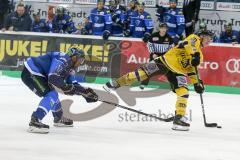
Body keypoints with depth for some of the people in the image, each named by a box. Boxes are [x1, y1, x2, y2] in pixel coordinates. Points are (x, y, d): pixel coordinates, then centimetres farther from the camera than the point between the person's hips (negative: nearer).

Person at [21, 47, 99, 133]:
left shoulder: (69, 66, 14)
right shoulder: (62, 60, -18)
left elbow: (73, 85, 19)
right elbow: (53, 77, -30)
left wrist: (86, 92, 9)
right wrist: (65, 87, -21)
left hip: (37, 74, 11)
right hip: (30, 73, -11)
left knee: (52, 93, 25)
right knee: (51, 94, -20)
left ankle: (59, 119, 44)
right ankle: (34, 122, -29)